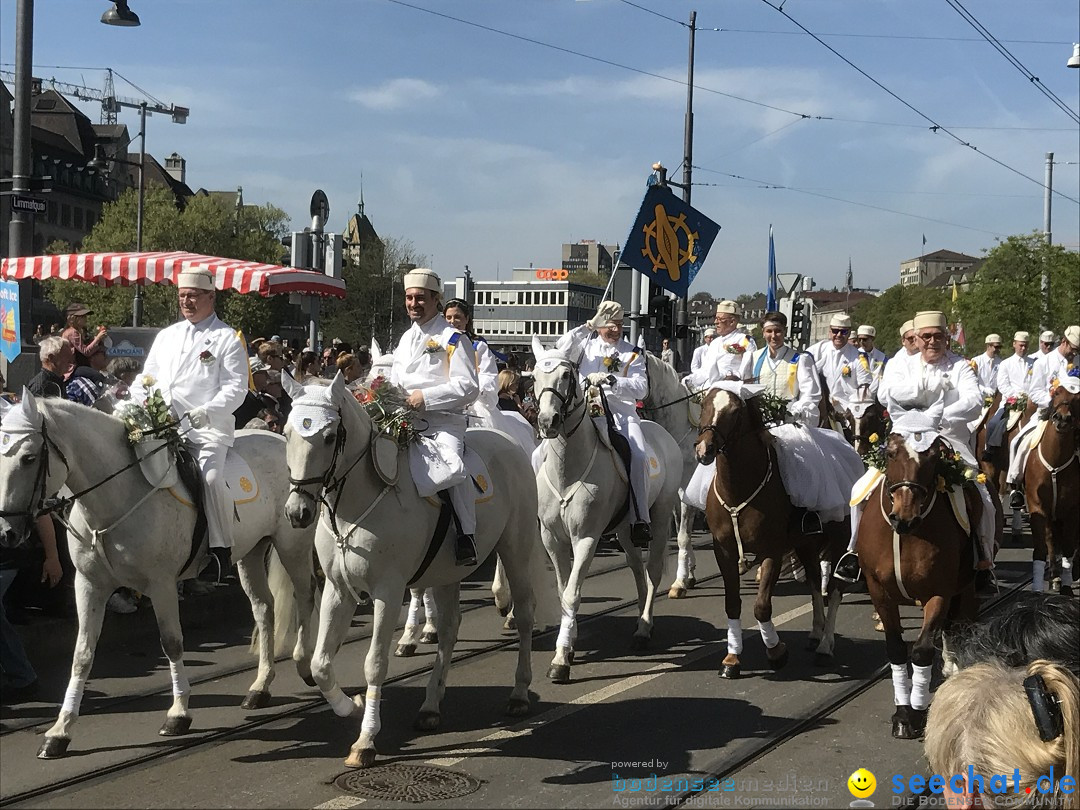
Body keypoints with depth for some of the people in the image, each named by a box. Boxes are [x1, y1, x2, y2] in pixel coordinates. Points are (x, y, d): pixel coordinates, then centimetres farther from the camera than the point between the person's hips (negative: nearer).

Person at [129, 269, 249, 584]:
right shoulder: (166, 335, 24)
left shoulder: (228, 339, 5)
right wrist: (133, 407, 5)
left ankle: (221, 549, -17)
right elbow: (146, 378, 26)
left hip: (208, 429, -6)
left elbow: (236, 387, -5)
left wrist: (206, 412, -20)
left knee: (211, 476, -29)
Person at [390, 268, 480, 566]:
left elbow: (468, 387, -11)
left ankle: (466, 536, -23)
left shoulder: (453, 339, -1)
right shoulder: (406, 339, 22)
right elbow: (395, 379, 30)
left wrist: (425, 397, -17)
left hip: (443, 422, -7)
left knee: (452, 466, -33)